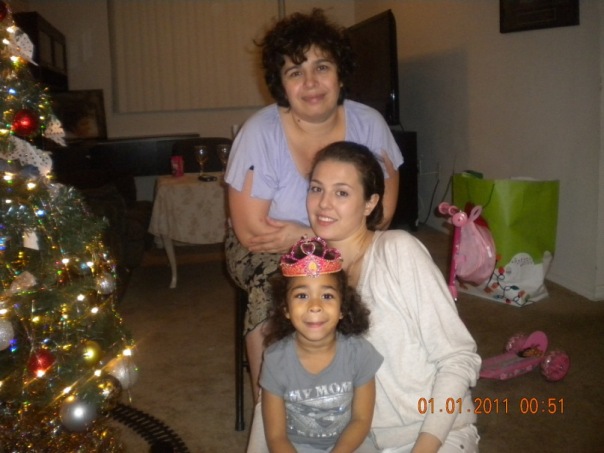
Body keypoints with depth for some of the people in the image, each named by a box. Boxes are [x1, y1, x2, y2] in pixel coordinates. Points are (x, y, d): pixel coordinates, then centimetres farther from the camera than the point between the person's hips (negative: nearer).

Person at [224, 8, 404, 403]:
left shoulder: (369, 124, -11)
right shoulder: (260, 133, -18)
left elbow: (381, 214, -11)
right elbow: (250, 232, -19)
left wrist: (303, 234, -22)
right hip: (267, 252, -1)